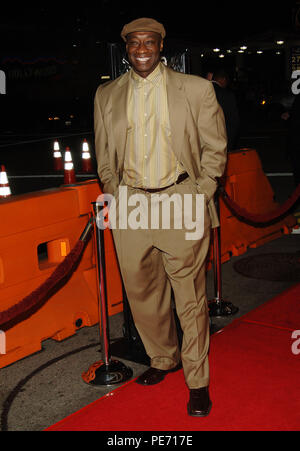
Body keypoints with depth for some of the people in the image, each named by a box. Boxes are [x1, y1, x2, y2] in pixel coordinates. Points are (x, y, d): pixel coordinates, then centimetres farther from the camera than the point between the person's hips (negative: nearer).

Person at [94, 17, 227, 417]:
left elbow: (214, 148, 5)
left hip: (181, 203, -3)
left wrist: (199, 197, -4)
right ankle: (163, 360, 36)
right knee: (142, 294, 12)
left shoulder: (196, 89, 3)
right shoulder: (107, 95, 11)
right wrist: (116, 196, 5)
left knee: (190, 298, 3)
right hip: (131, 207, 3)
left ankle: (197, 381, 20)